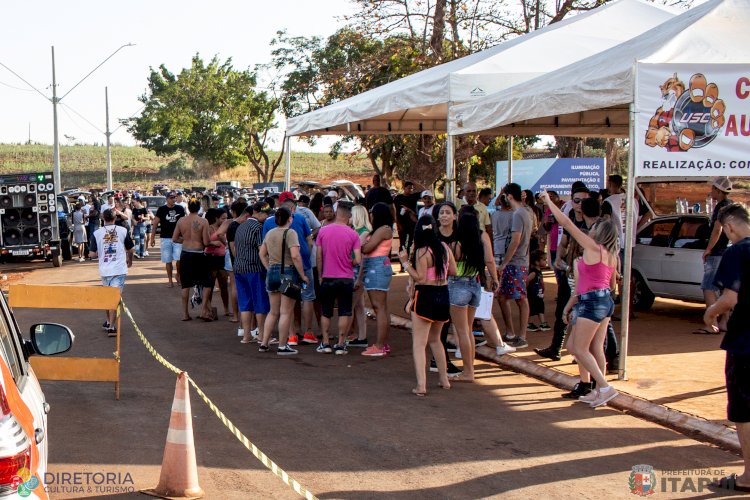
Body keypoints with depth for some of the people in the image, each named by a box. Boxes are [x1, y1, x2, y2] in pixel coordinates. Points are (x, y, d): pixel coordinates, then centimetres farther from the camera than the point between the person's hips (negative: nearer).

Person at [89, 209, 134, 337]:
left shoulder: (97, 233, -2)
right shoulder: (123, 231, -1)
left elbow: (92, 254, -3)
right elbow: (130, 250, 10)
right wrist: (130, 260, 30)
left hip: (105, 270, 2)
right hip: (119, 270, -2)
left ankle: (109, 322, 34)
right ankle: (111, 326, -11)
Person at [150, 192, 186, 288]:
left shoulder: (180, 208, 3)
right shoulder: (161, 209, -2)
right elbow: (155, 223, 0)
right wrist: (153, 237, -5)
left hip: (178, 238, 1)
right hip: (165, 238, 0)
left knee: (179, 259, -10)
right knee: (168, 261, 4)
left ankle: (178, 274, 15)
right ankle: (170, 280, 14)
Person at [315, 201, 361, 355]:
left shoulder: (323, 231, -3)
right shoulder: (353, 234, -7)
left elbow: (319, 257, 1)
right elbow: (357, 260, -12)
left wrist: (320, 276, 11)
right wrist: (348, 263, 9)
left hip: (327, 278, 1)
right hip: (346, 279, -1)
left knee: (326, 312, 13)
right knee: (344, 312, 6)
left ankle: (325, 343, 13)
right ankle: (340, 345, 4)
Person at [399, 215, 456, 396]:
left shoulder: (422, 252, -16)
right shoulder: (444, 247, 2)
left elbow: (420, 278, -18)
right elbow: (453, 271, 8)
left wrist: (406, 262, -12)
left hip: (425, 296, -7)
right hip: (443, 295, 7)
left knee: (419, 343, -4)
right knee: (434, 339, 24)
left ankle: (421, 385, -13)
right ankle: (444, 379, 27)